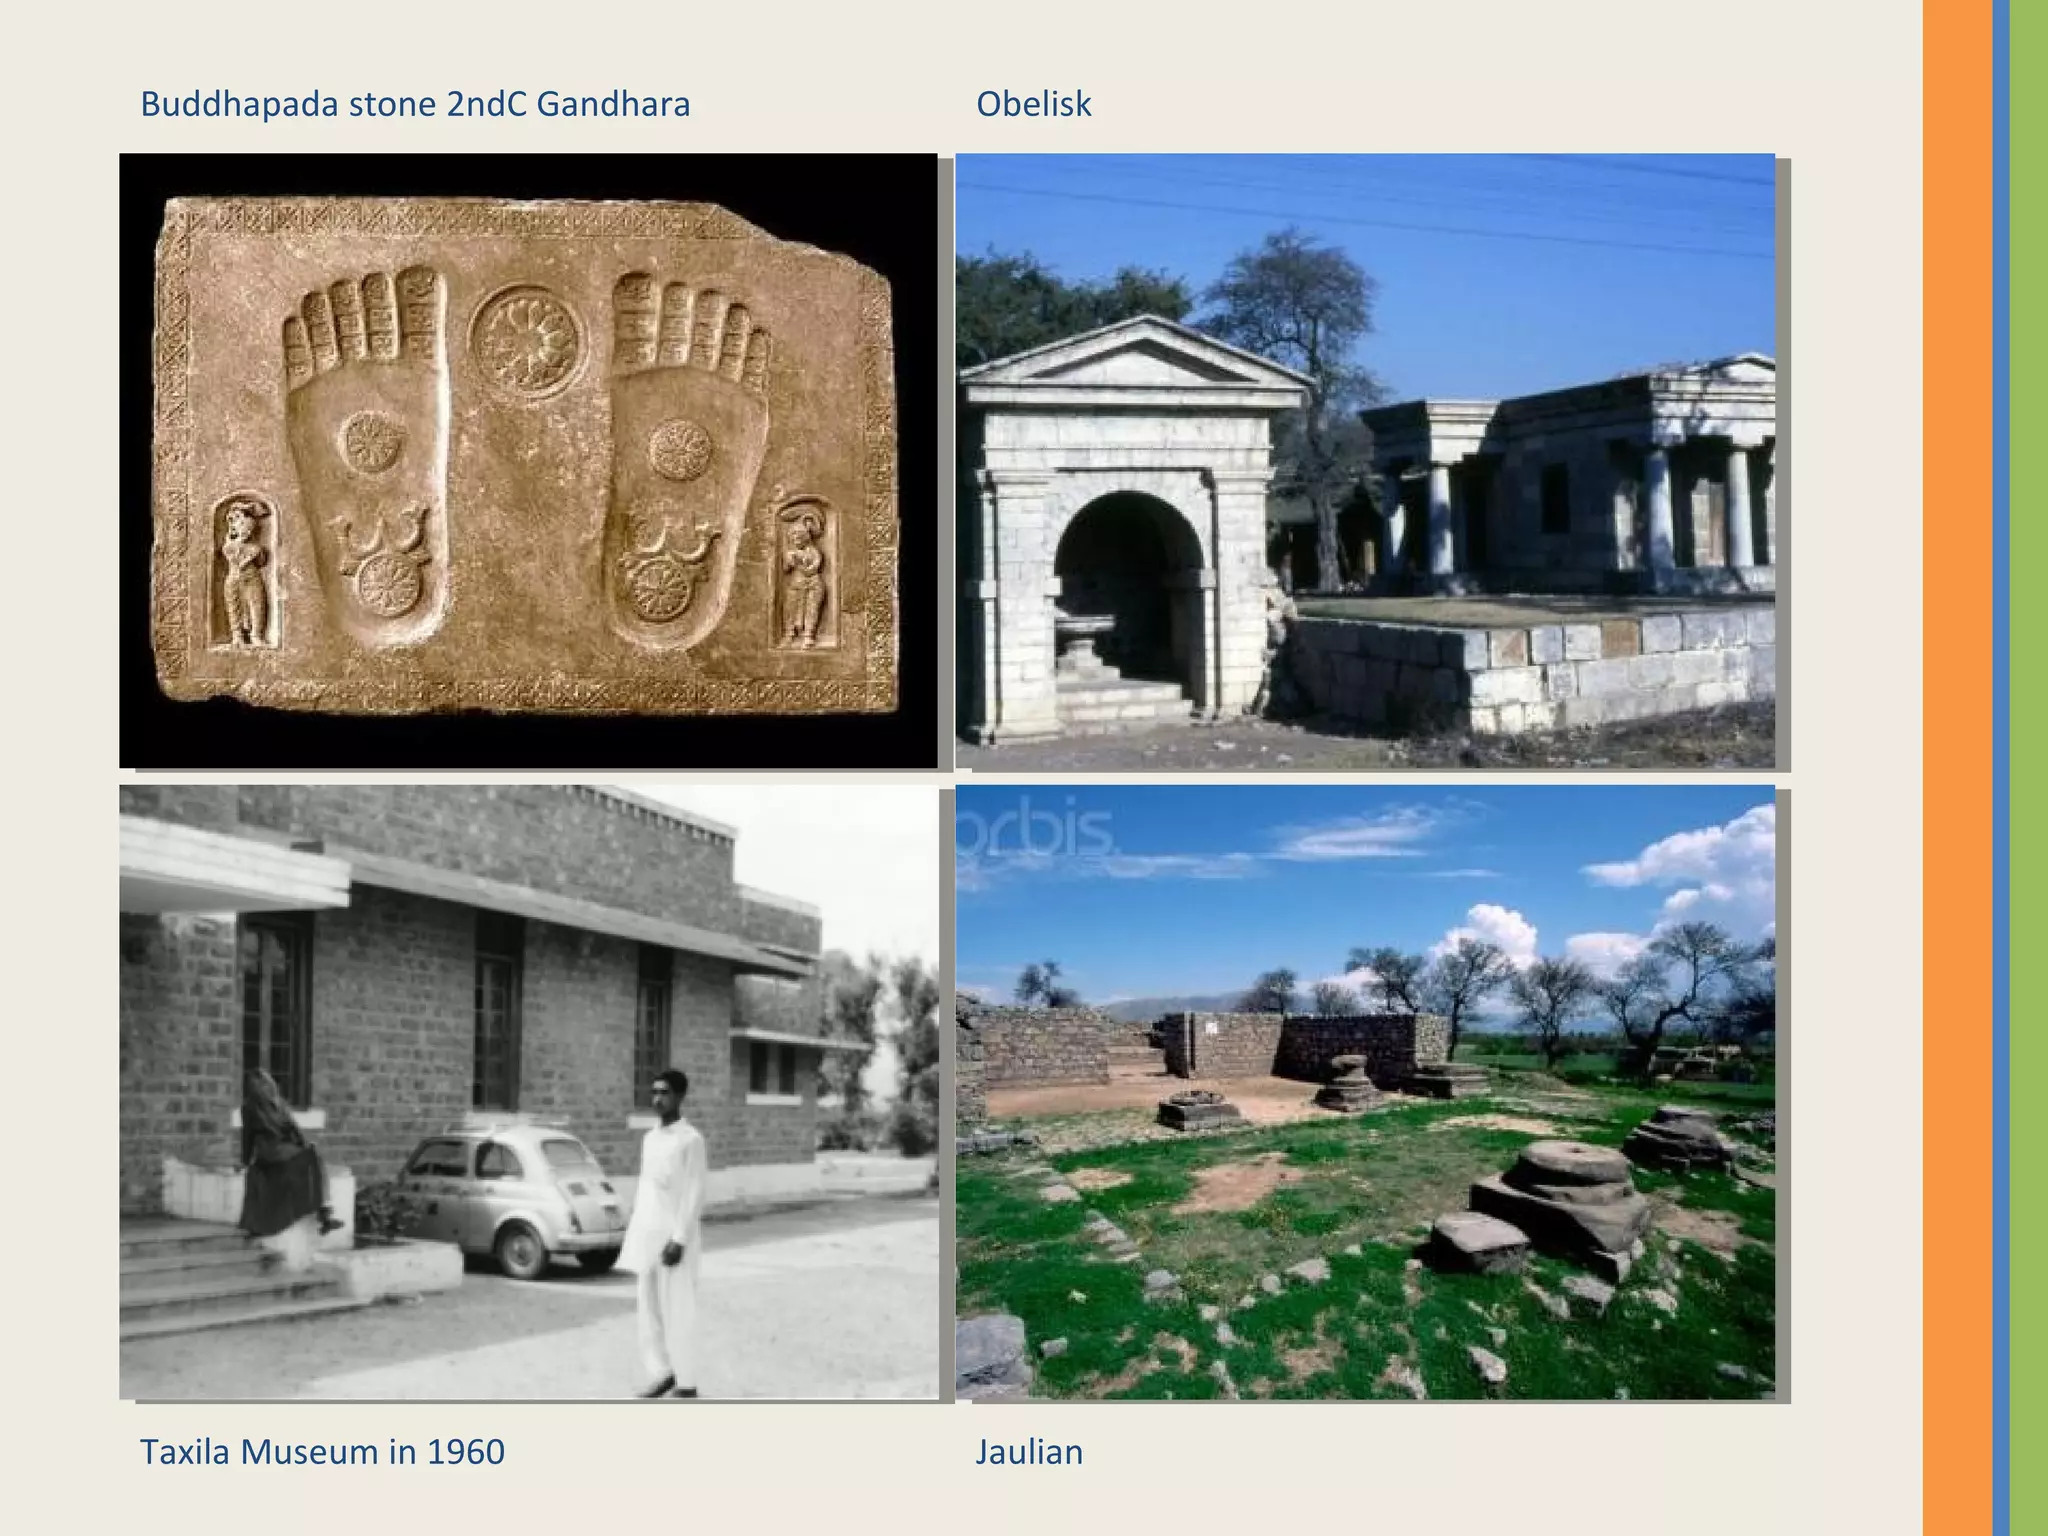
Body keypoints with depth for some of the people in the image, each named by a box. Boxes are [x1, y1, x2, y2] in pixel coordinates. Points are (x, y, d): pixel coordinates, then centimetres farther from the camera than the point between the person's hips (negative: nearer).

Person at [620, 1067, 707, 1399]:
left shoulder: (691, 1139, -10)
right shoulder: (650, 1138, 13)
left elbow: (694, 1193, -13)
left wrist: (679, 1239, -19)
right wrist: (634, 1236, 14)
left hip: (674, 1235, -7)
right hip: (647, 1235, 7)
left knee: (677, 1309, -3)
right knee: (650, 1308, 9)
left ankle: (686, 1383, 4)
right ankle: (662, 1373, 19)